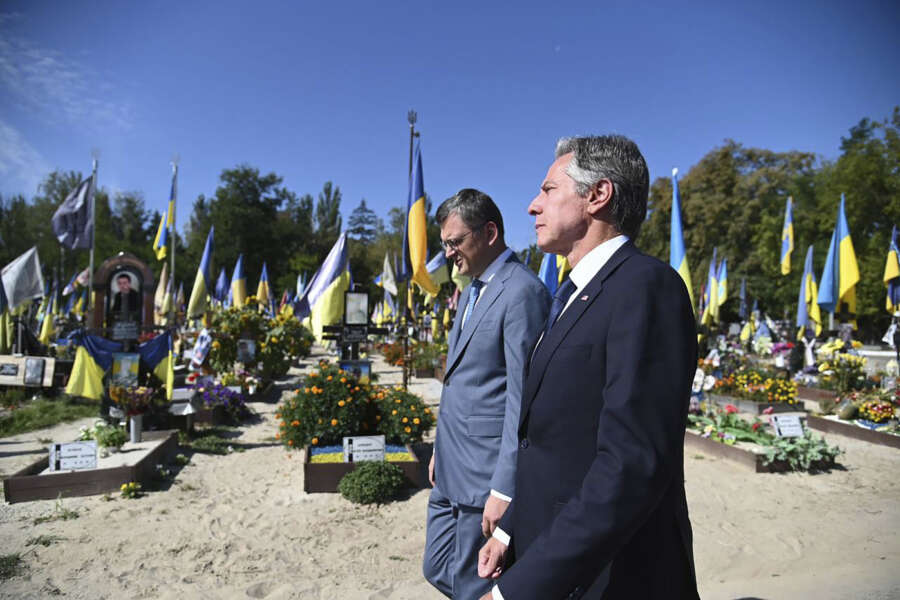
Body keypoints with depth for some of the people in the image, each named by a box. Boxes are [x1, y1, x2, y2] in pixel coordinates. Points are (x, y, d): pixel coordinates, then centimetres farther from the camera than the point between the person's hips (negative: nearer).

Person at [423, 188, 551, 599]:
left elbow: (521, 397, -22)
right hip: (452, 471, 9)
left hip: (485, 473, -9)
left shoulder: (522, 292, -18)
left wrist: (504, 488, -20)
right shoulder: (473, 288, 12)